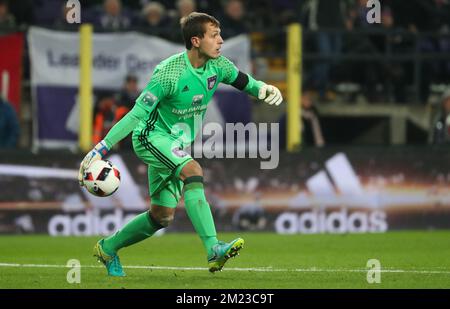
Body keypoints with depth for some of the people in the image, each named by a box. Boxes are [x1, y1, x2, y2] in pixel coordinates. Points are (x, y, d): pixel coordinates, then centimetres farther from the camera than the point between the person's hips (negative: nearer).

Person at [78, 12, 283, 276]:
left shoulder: (217, 66, -5)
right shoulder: (170, 73, -25)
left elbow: (244, 82, 12)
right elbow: (137, 114, -24)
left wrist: (264, 88, -13)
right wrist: (100, 149, -26)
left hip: (176, 146, 8)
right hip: (150, 136, -8)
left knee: (163, 216, 9)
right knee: (193, 171, -33)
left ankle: (107, 248, 30)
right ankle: (213, 249, -39)